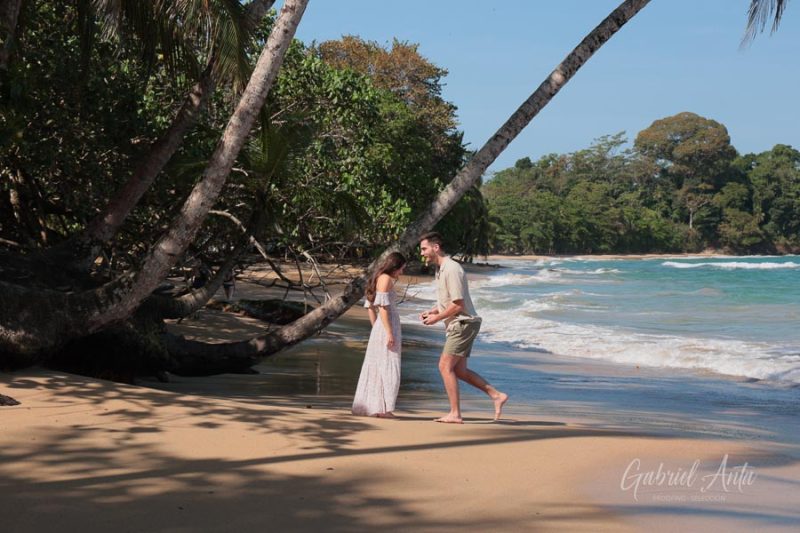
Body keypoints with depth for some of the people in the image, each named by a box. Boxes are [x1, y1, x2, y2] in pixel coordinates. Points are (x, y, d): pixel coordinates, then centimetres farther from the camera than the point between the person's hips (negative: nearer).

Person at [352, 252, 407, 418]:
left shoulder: (379, 278, 18)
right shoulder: (386, 279, -10)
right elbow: (383, 307, -18)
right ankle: (383, 408, -10)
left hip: (379, 329, 10)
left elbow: (370, 307, 19)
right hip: (388, 327, -10)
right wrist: (389, 333, -20)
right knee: (388, 367, -8)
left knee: (375, 368, 12)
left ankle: (371, 406, 17)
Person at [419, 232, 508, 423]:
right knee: (459, 370, 10)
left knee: (445, 366, -9)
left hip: (464, 323, -10)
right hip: (456, 326, 10)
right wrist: (431, 311, 9)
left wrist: (437, 318, -12)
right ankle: (496, 395, 14)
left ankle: (455, 414, -6)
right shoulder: (440, 269, 14)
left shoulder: (451, 269, -18)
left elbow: (458, 305, -21)